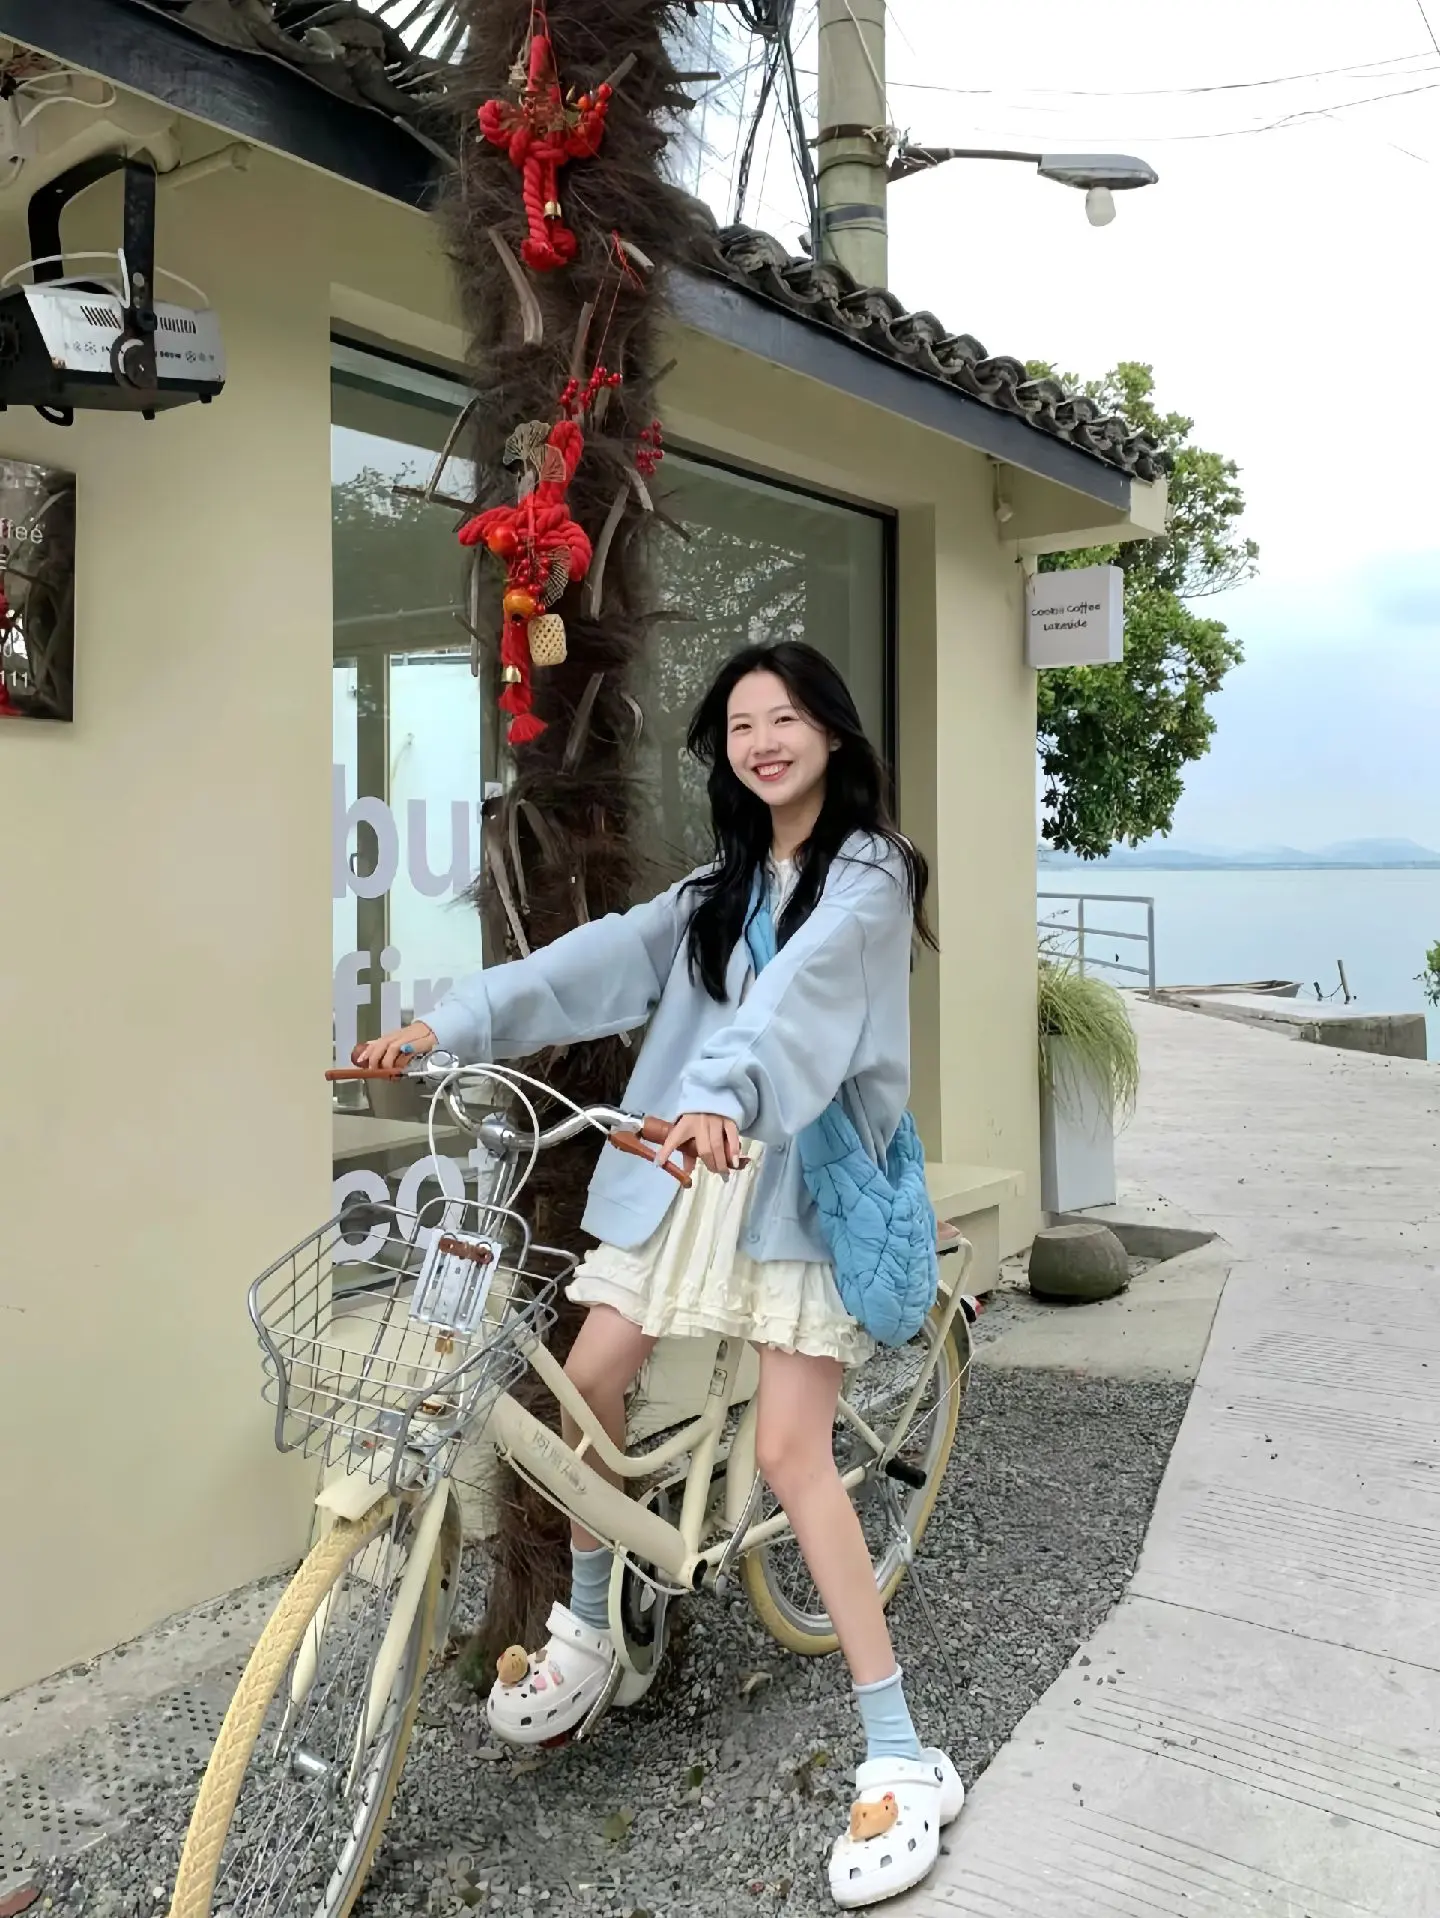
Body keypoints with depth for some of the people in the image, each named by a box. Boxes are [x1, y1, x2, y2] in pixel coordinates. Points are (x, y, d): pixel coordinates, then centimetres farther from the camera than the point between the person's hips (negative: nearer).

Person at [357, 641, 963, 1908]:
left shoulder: (871, 873, -5)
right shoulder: (721, 884, 15)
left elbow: (800, 990, -26)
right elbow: (605, 959, 1)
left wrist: (723, 1097, -44)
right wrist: (453, 1021, -12)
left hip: (804, 1178, -6)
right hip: (684, 1165, 6)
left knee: (788, 1453, -11)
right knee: (591, 1378, 3)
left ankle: (904, 1760, 1)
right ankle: (586, 1632, 29)